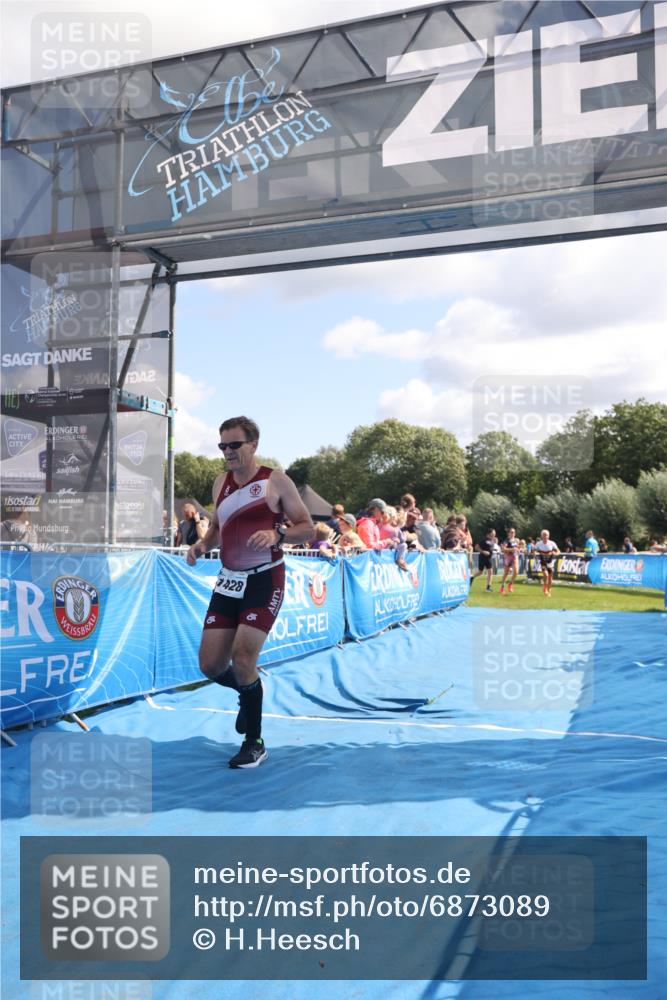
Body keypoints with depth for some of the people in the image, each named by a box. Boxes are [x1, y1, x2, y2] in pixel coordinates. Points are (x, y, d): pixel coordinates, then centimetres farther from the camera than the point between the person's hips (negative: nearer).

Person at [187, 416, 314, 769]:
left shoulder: (275, 480, -6)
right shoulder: (221, 482, 10)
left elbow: (307, 528, -5)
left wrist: (277, 534, -24)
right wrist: (202, 545, 0)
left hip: (264, 579, -6)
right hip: (229, 580, 6)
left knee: (242, 656, -15)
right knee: (210, 665, 2)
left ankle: (254, 743, 4)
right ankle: (248, 694, 36)